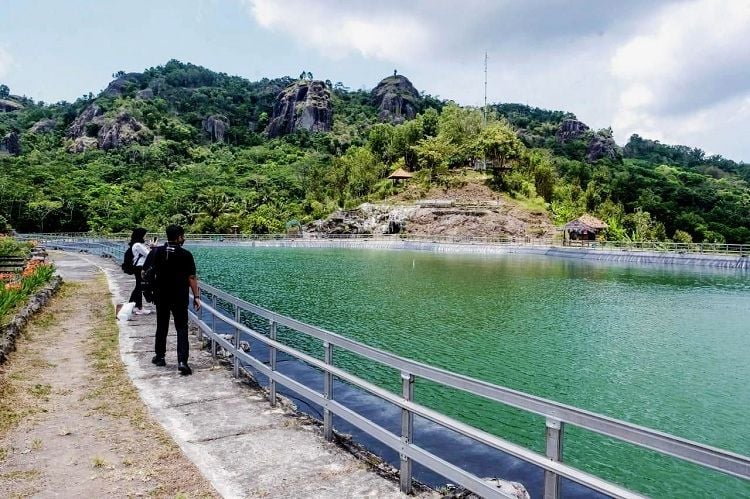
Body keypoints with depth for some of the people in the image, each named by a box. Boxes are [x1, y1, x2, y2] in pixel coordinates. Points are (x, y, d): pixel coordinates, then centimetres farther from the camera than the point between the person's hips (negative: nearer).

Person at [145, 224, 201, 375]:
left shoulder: (156, 252, -2)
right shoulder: (186, 255, -10)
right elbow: (191, 278, -10)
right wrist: (196, 297, -5)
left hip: (161, 296, 3)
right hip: (180, 298, -3)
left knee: (161, 326, 18)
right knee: (182, 328, 2)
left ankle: (159, 356, 29)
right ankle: (182, 361, -8)